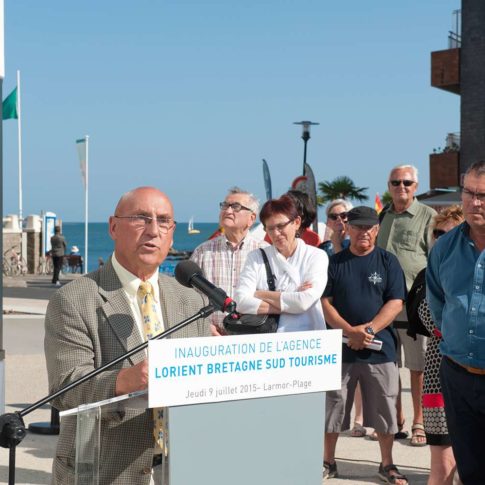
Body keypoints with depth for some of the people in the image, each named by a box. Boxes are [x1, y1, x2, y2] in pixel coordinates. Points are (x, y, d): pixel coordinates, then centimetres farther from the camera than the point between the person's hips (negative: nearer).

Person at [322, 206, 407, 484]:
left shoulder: (388, 262, 2)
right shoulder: (334, 262, 4)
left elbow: (396, 303, -4)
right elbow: (325, 302, -1)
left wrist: (369, 329, -16)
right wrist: (350, 331, -15)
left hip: (380, 349, 0)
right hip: (340, 347, 1)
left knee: (385, 410, 6)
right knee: (333, 408, 8)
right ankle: (328, 463, 23)